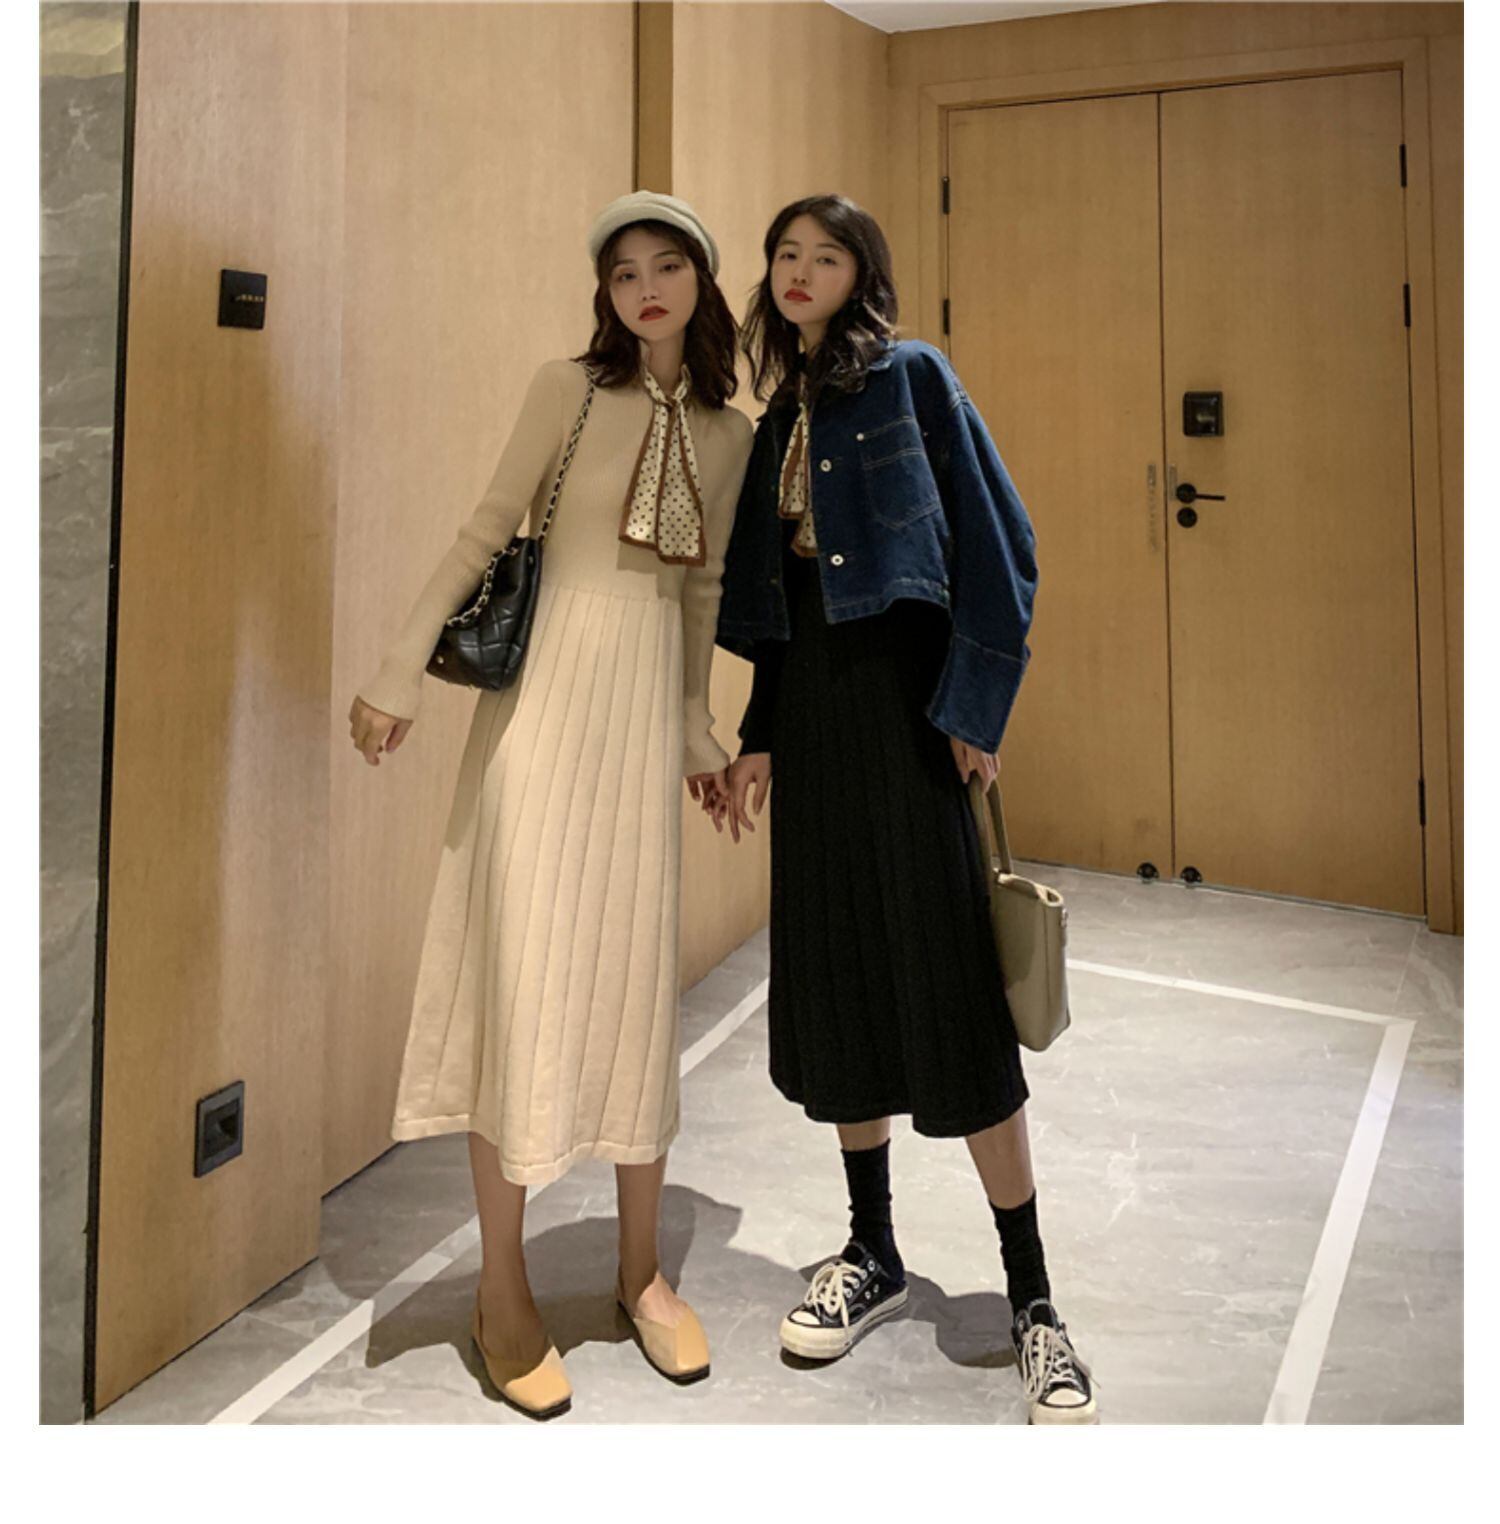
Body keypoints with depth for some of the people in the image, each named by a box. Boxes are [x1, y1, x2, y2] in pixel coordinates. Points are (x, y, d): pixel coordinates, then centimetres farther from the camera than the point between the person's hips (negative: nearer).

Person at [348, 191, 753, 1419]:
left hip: (646, 705, 4)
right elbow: (487, 530, -2)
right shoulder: (569, 387, -1)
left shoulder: (732, 431, 11)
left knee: (636, 972, 8)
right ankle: (502, 1290, 10)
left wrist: (697, 729, 18)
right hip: (550, 686, -4)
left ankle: (641, 1268, 21)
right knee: (526, 971, -2)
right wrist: (403, 669, -6)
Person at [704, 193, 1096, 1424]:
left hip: (901, 690, -6)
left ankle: (1033, 1298, 6)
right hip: (809, 700, 6)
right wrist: (759, 744, 12)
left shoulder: (911, 377, -1)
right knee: (833, 977, 8)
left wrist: (974, 709, -15)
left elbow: (995, 542, -8)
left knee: (947, 989, -7)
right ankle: (873, 1254, 24)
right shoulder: (780, 415, 17)